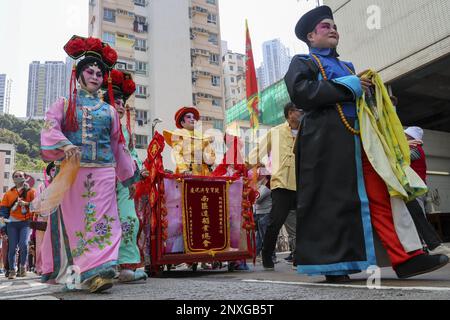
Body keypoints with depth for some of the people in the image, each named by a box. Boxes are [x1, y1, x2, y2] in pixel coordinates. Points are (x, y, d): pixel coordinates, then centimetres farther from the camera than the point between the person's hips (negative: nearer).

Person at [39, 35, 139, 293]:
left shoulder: (109, 110, 16)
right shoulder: (65, 104, 12)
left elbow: (117, 144, 20)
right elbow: (50, 128, -5)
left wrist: (131, 173, 22)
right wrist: (64, 145, -25)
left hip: (103, 172, 1)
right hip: (71, 171, -1)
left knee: (100, 220, -10)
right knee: (73, 221, 1)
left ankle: (96, 271, -13)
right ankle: (71, 272, 12)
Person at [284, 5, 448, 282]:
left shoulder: (347, 66, 31)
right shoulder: (303, 62, 11)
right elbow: (300, 92, -9)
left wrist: (372, 91, 6)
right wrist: (347, 86, -9)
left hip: (360, 136, 6)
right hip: (326, 139, -6)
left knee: (380, 195, -2)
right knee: (330, 202, -5)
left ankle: (405, 258, -3)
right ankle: (333, 263, 3)